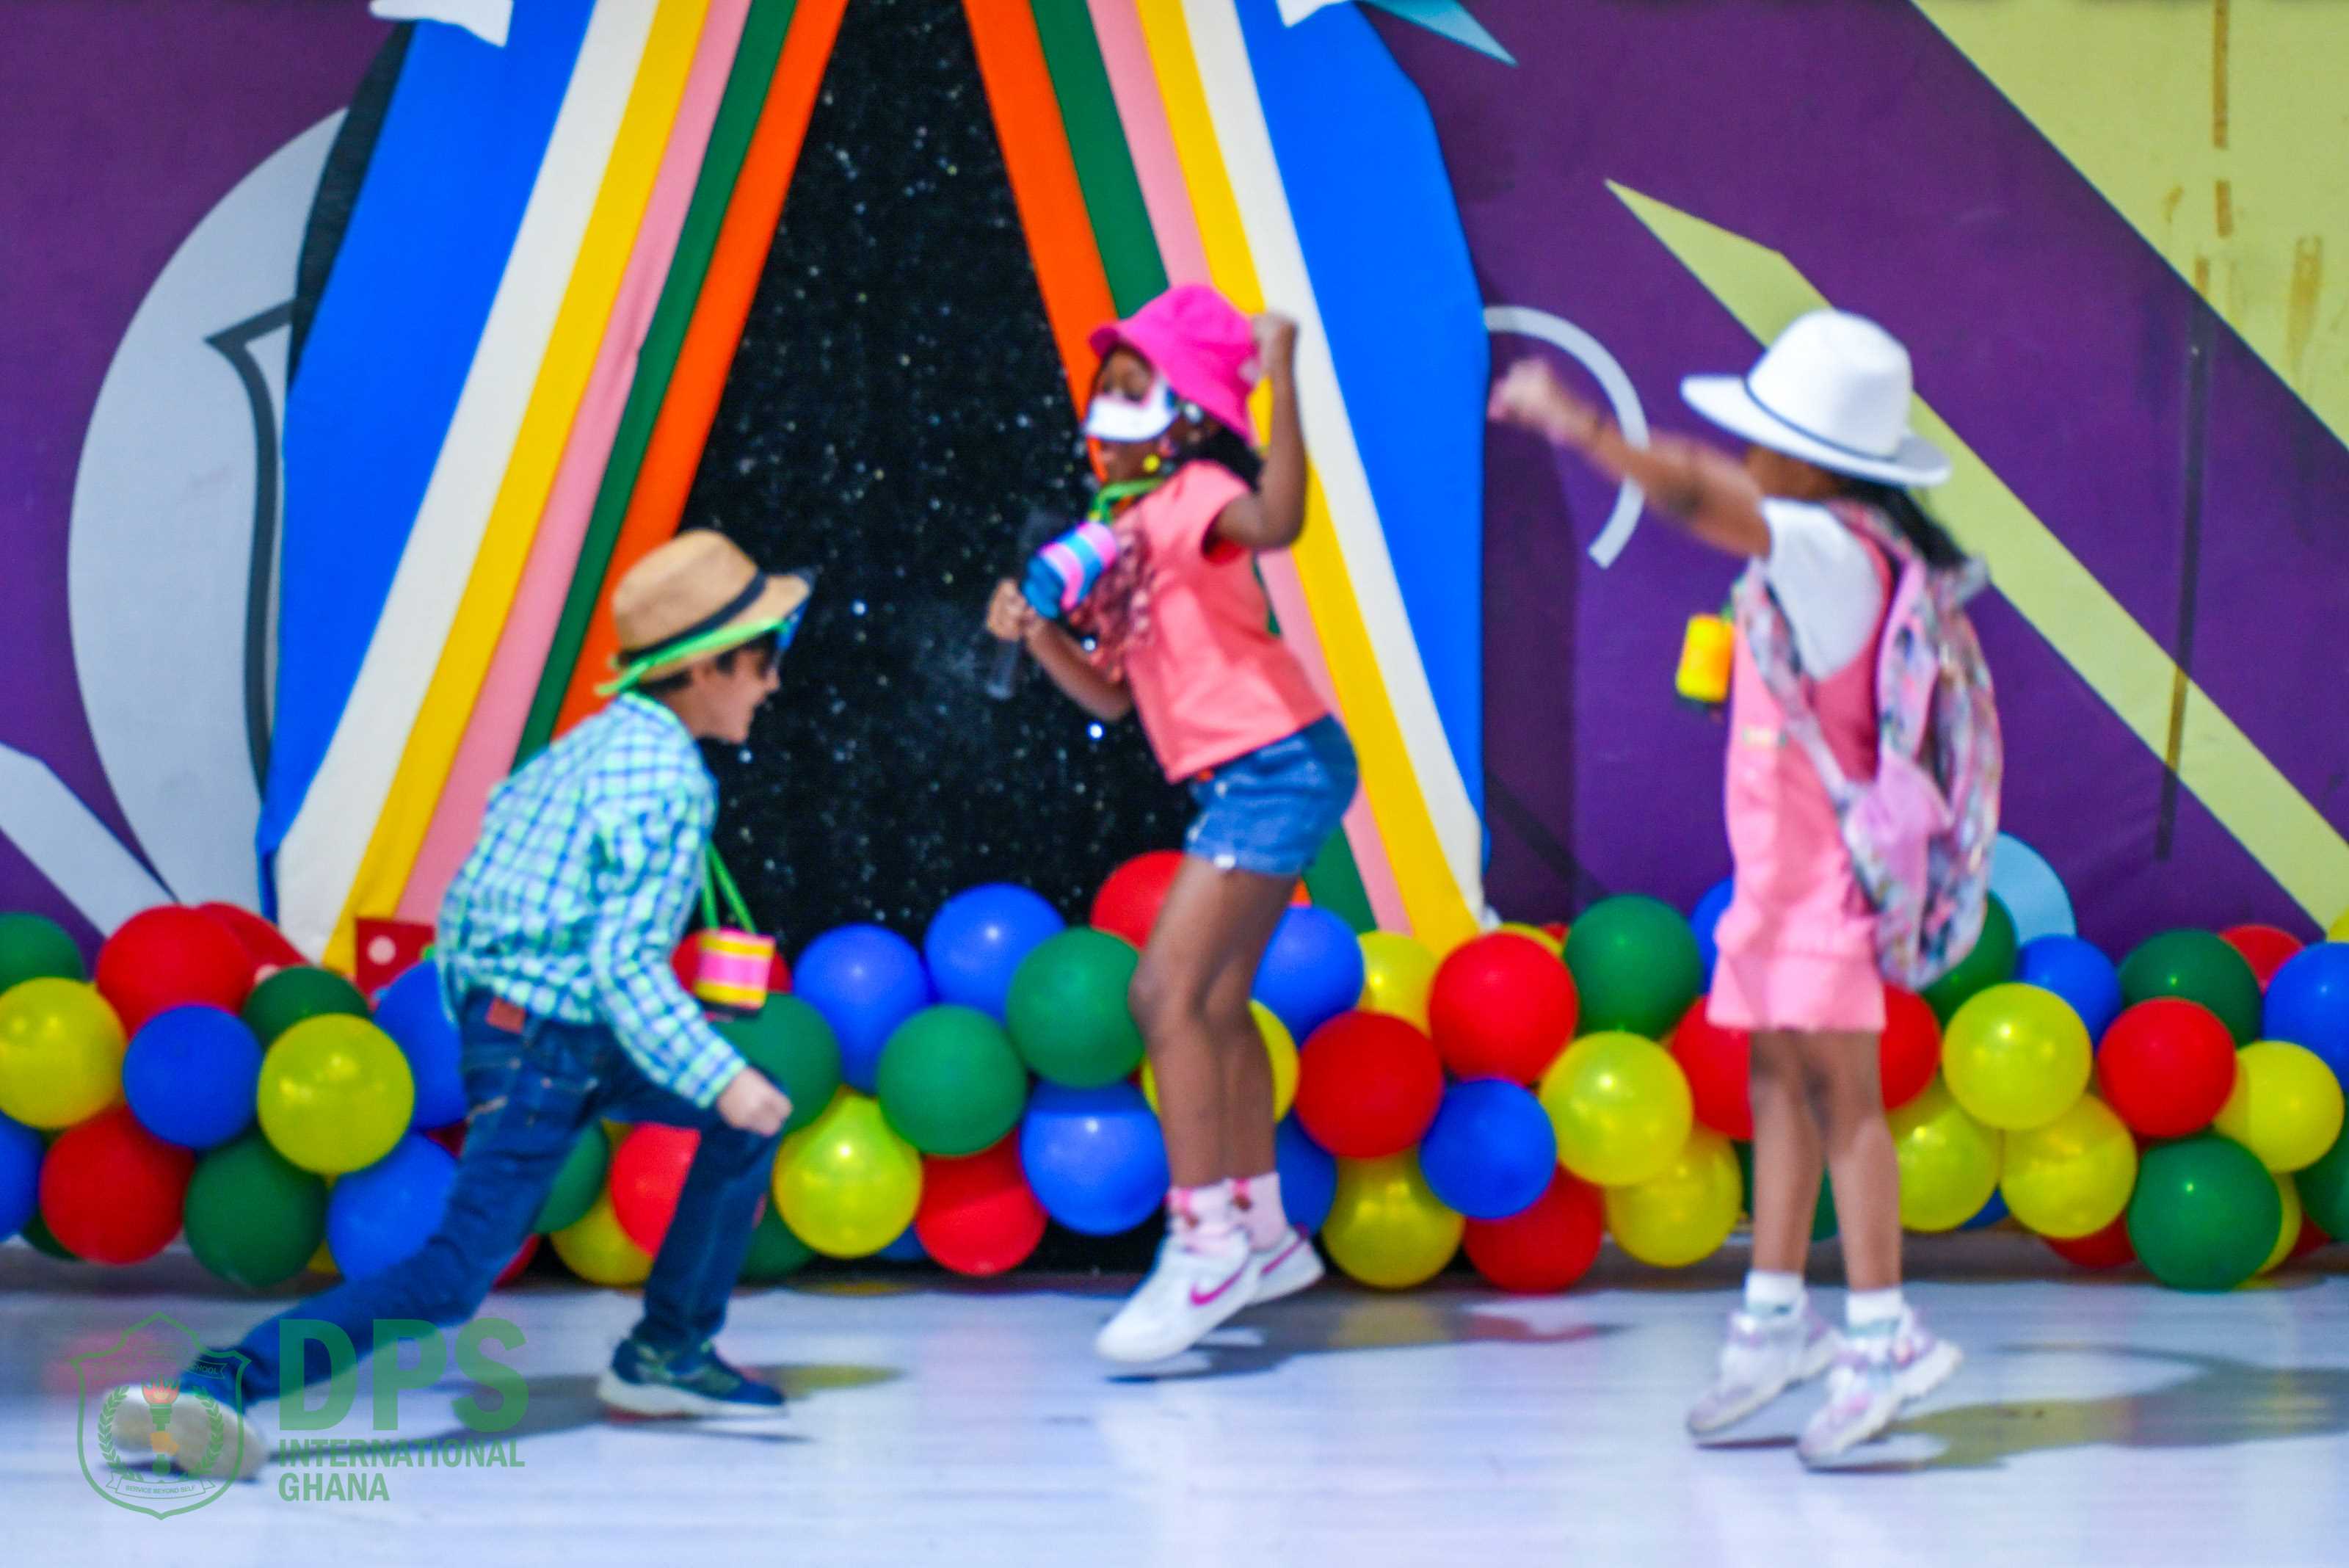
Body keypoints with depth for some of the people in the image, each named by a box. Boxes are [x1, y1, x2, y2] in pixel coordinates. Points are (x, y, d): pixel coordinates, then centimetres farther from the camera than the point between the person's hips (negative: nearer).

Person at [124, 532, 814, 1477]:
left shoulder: (583, 748, 13)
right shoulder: (671, 781, -15)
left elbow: (463, 907, 15)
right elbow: (627, 965, -22)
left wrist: (478, 1025, 24)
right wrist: (722, 1078, -22)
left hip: (497, 1017, 10)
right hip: (551, 1053, -10)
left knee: (749, 1118, 19)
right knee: (448, 1282, -15)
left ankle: (669, 1356, 23)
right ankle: (222, 1384, -24)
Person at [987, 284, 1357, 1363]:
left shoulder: (1195, 494, -11)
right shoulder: (1118, 526, 15)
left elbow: (1276, 520, -36)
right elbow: (1112, 695, 15)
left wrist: (1281, 380, -39)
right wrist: (1038, 634, 0)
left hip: (1277, 767, -10)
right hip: (1239, 783, 10)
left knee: (1169, 991, -15)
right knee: (1216, 1007, 18)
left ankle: (1205, 1241, -10)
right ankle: (1263, 1232, 30)